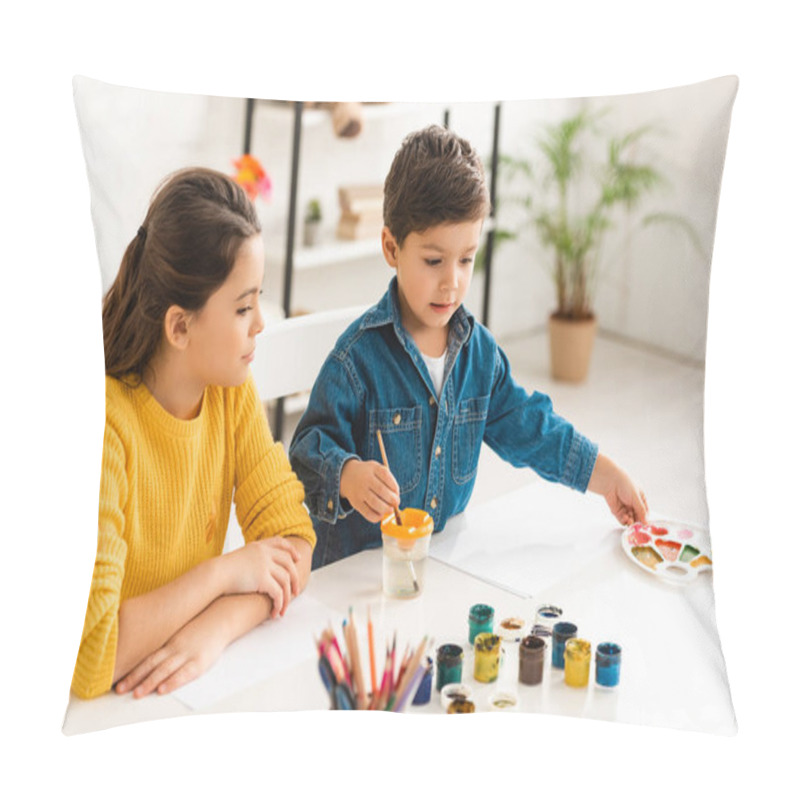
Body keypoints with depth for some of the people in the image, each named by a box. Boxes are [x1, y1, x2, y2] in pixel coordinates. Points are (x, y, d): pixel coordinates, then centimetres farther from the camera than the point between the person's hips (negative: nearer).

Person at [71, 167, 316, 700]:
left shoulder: (233, 392, -5)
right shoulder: (104, 424, -24)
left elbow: (294, 544, -7)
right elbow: (87, 656, -29)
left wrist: (216, 627, -23)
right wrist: (224, 571, -19)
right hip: (104, 707, -5)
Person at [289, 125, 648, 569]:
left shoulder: (479, 349, 6)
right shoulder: (358, 355, -13)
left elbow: (526, 426, 15)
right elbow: (312, 447, -12)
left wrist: (607, 477, 16)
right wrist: (349, 476, -33)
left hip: (445, 549, 5)